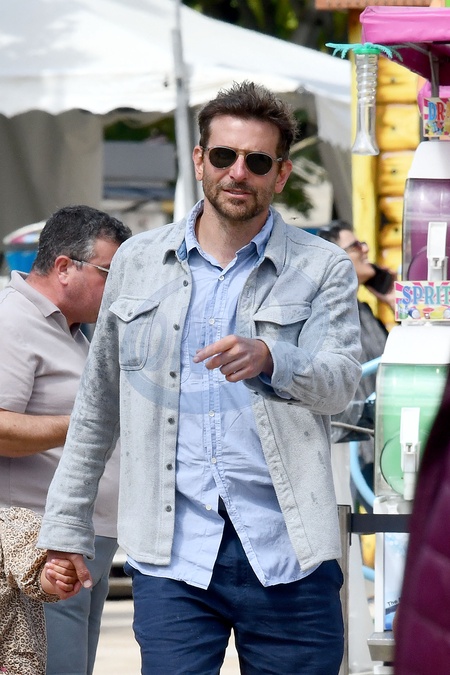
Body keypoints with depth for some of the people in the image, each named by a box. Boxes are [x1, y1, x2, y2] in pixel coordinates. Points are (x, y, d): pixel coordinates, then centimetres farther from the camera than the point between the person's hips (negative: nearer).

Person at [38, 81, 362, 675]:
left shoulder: (323, 269, 6)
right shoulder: (137, 263, 13)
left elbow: (340, 382, -10)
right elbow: (96, 408, 20)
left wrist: (268, 358, -31)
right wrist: (65, 530, 18)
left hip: (286, 554, -1)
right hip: (173, 555, 1)